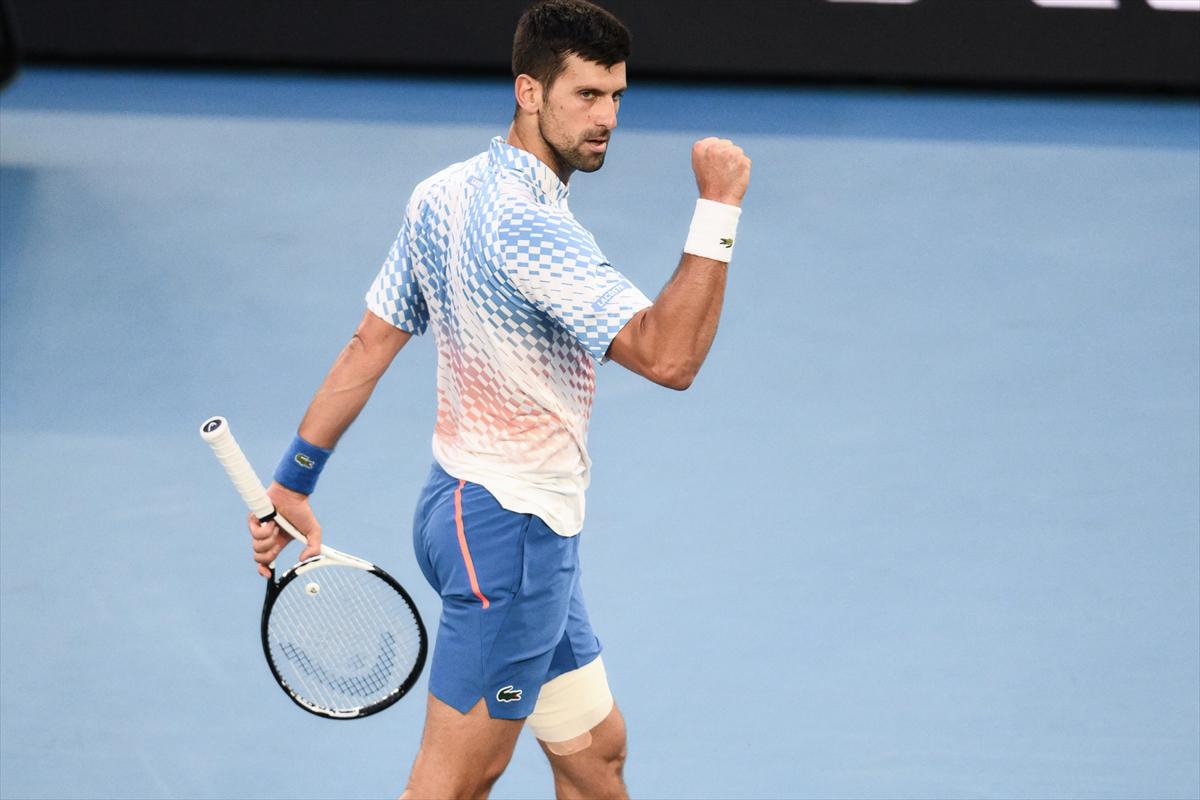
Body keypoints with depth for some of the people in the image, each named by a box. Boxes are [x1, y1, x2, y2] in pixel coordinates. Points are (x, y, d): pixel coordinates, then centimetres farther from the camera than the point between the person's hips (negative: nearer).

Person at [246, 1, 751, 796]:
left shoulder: (442, 197, 7)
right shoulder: (527, 226, -23)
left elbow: (368, 346, 11)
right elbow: (668, 355, -31)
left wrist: (293, 480, 16)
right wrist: (718, 210, -31)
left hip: (459, 501, 10)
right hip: (510, 525, -10)